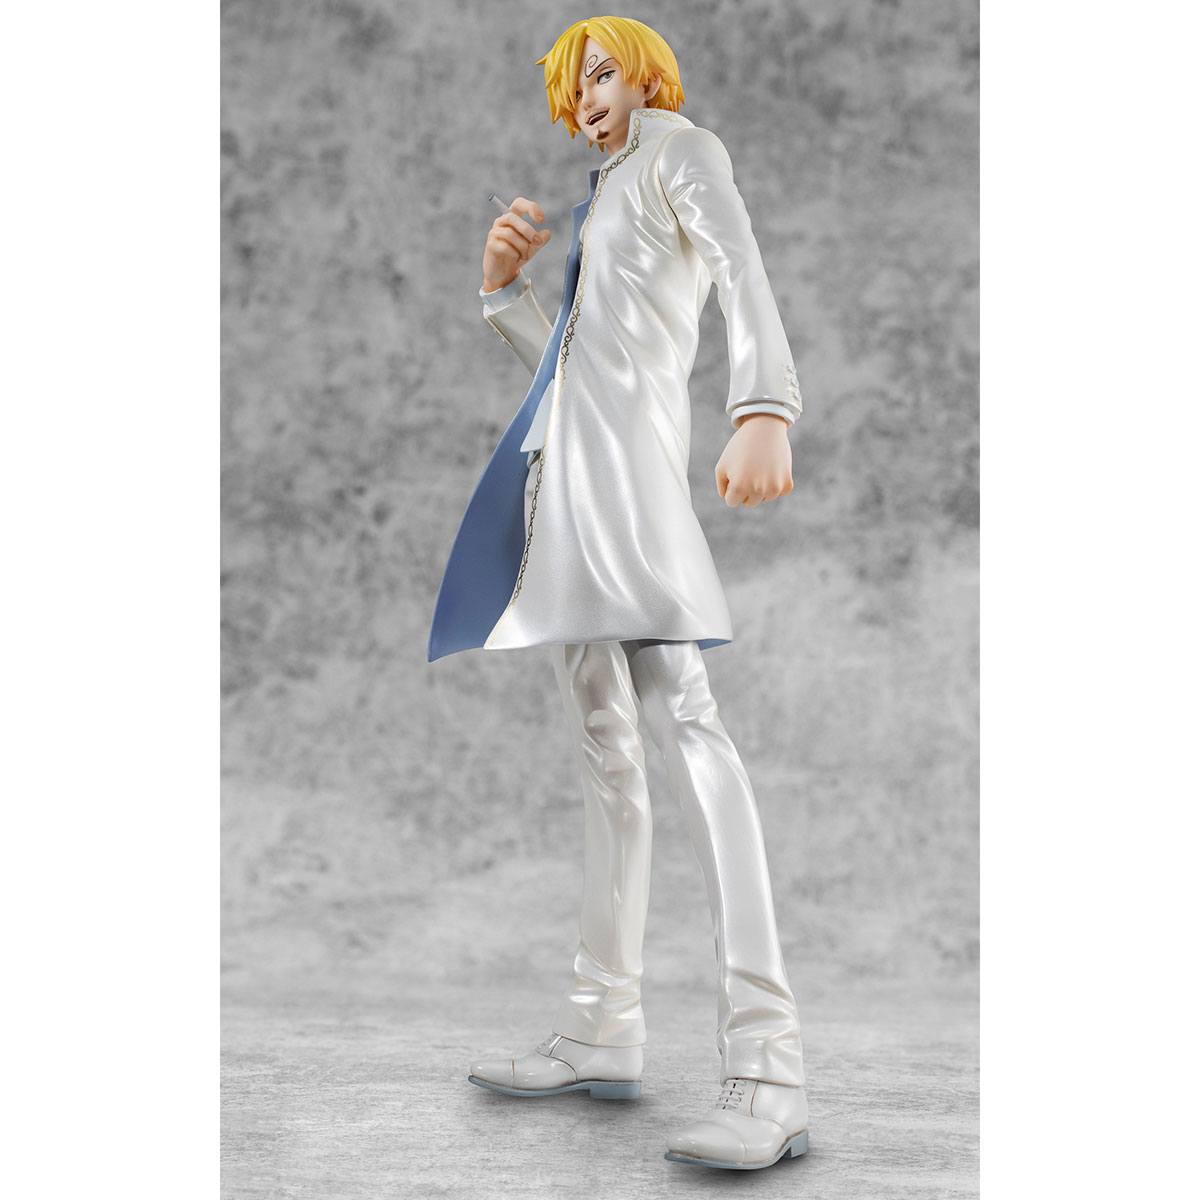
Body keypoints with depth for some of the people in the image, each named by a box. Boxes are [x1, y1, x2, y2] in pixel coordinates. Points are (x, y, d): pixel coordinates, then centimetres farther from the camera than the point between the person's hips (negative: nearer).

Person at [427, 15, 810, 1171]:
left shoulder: (682, 151, 7)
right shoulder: (605, 200, 31)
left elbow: (744, 270, -14)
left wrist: (763, 408, -32)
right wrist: (504, 288, 12)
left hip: (629, 445, -9)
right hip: (561, 463, 9)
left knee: (677, 711, -23)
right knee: (601, 739, 4)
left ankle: (767, 1069, -31)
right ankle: (602, 1031, 6)